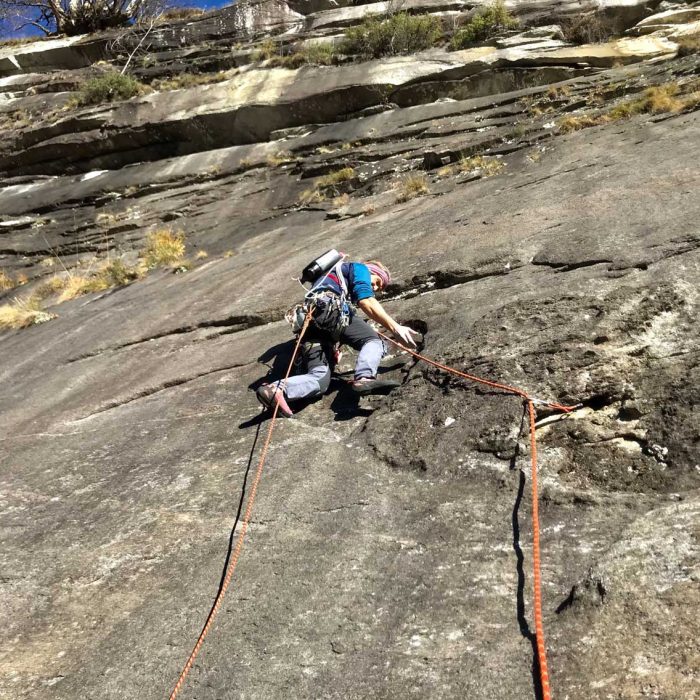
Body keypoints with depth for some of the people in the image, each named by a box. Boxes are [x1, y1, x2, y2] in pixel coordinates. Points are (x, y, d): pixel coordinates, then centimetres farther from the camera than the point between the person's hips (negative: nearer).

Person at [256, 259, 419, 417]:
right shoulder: (359, 268, 19)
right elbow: (366, 302, -1)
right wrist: (395, 327, -3)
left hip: (307, 318, 7)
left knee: (319, 378, -6)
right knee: (373, 340, -5)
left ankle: (276, 389, -28)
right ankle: (364, 378, -34)